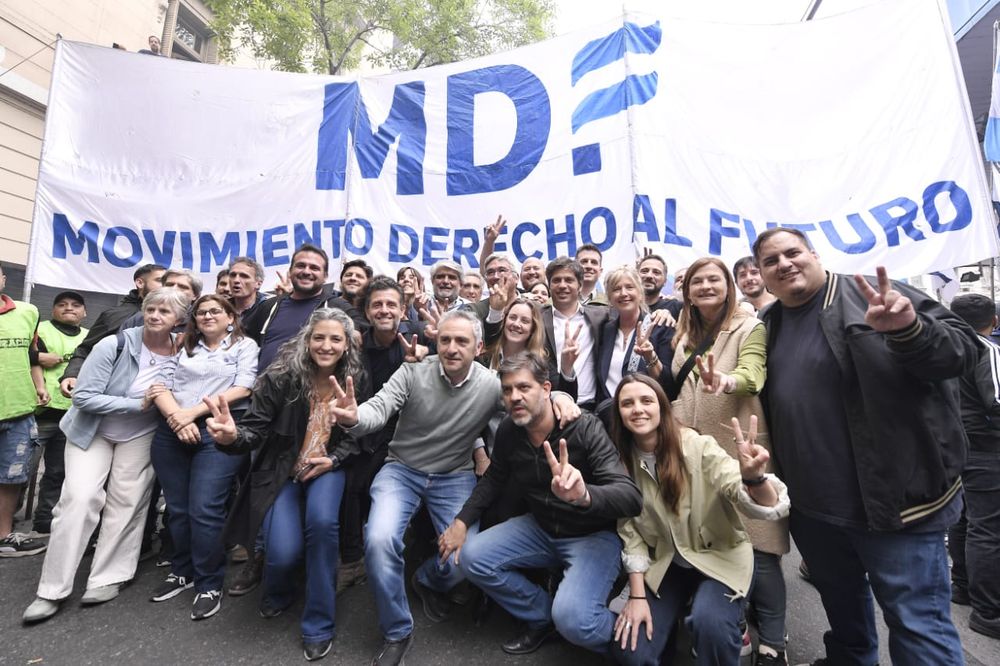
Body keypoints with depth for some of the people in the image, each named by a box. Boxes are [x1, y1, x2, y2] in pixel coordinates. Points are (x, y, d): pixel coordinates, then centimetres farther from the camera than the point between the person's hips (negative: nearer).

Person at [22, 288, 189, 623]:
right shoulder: (114, 345, -21)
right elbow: (84, 397, -21)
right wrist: (139, 405, -26)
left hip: (140, 436, 2)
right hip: (92, 430, -2)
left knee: (127, 503, 1)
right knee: (80, 497, -12)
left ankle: (108, 578, 16)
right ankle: (52, 590, 4)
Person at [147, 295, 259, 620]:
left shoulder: (245, 346, 7)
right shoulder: (183, 348, 18)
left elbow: (243, 388, -6)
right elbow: (161, 386, 7)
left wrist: (194, 412, -11)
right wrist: (176, 417, -12)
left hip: (217, 432, -4)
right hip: (171, 432, 5)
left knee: (205, 509, -9)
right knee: (177, 508, 10)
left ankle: (210, 585, 6)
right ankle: (182, 571, 30)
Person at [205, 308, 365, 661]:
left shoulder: (355, 380, -8)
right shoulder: (281, 376, -15)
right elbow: (257, 429, -14)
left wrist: (333, 459, -12)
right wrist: (233, 436, -36)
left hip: (326, 466, 1)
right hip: (280, 469, -1)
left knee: (322, 521, -28)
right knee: (284, 551, -17)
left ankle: (319, 624, -3)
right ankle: (277, 593, 27)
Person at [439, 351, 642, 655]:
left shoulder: (585, 428, -25)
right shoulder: (508, 431, -9)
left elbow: (631, 498, -34)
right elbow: (494, 479, 9)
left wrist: (584, 495, -55)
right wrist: (462, 520, -3)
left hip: (593, 534, -5)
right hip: (540, 528, 6)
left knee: (572, 618, -28)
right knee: (472, 557, -9)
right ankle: (543, 616, 12)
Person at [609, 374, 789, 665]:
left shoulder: (697, 446, -21)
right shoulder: (621, 460, -11)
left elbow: (765, 506, -28)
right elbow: (629, 531, -4)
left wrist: (753, 478, -50)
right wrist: (637, 596, -10)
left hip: (719, 556, -2)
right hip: (665, 564, 3)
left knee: (709, 621, -32)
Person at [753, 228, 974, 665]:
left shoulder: (878, 299, -7)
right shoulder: (768, 325, 9)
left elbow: (963, 349, -13)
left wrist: (909, 329, -31)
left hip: (895, 500, -5)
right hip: (812, 507, 6)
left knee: (918, 622, 3)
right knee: (842, 608, 26)